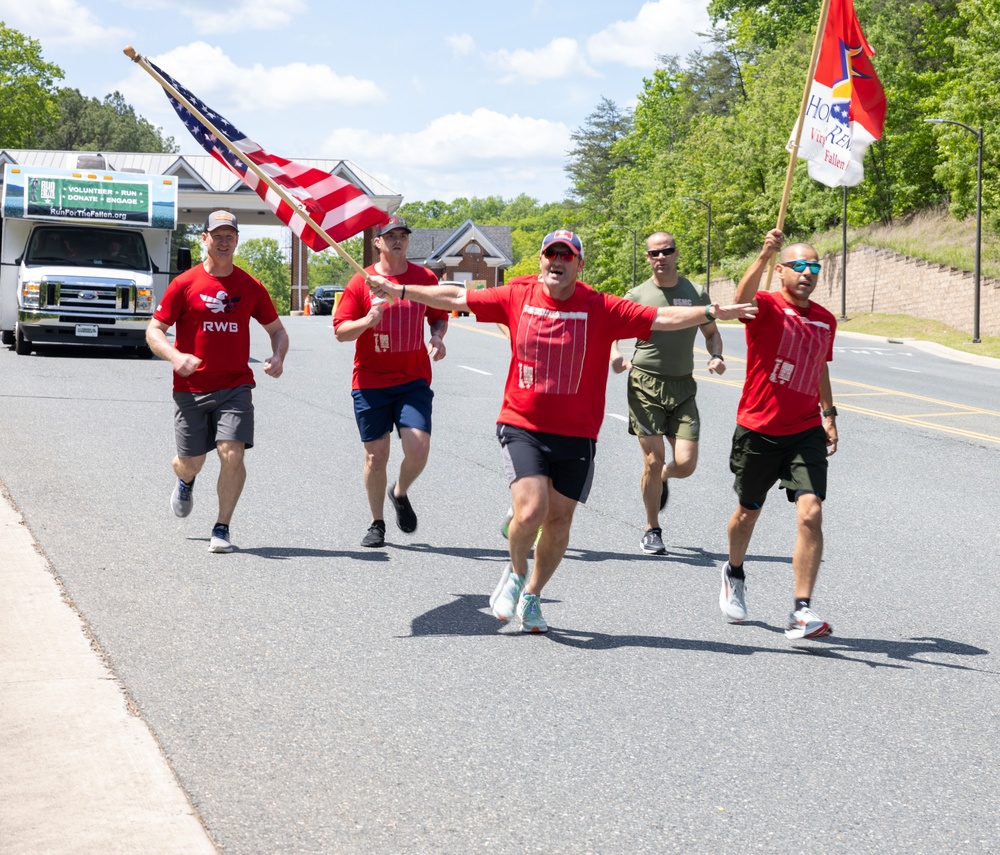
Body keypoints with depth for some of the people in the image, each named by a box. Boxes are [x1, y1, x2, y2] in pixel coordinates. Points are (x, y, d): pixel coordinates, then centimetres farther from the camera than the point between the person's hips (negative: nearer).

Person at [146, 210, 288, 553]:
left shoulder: (250, 287, 5)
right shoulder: (184, 284, -1)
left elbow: (277, 329, 16)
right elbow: (154, 331, 0)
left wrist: (278, 358, -5)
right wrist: (175, 356, -20)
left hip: (235, 386, 1)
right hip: (191, 388, -1)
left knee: (232, 455, -14)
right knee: (191, 462, 7)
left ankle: (222, 528, 1)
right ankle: (185, 481, 46)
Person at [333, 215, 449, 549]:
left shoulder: (425, 278, 5)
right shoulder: (360, 282, -1)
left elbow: (439, 316, 19)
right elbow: (340, 331, -3)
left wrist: (437, 337, -3)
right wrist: (368, 320, -22)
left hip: (414, 380, 1)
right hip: (370, 381, -1)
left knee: (418, 448, -14)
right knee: (376, 456, 3)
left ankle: (400, 493, 19)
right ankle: (377, 524, 20)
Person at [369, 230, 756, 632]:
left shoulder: (600, 308, -5)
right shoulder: (517, 296, 0)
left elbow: (661, 318, -7)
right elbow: (457, 298, 9)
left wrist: (710, 312, -19)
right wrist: (399, 291, 11)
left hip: (576, 435, 1)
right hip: (522, 427, -1)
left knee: (559, 521, 7)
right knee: (531, 511, -17)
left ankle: (532, 596, 30)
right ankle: (515, 572, 15)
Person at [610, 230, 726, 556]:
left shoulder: (696, 294, 7)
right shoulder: (637, 296, 3)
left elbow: (711, 332, 19)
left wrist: (716, 356, -2)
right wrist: (615, 356, -12)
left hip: (683, 386, 2)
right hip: (645, 384, -2)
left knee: (685, 463, -7)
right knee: (653, 461, -5)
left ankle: (663, 479, 32)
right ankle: (652, 531, 13)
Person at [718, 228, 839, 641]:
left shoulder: (825, 321, 9)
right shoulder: (767, 307, -8)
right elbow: (743, 296, -33)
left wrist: (829, 413, 18)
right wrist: (763, 256, -48)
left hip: (806, 432, 3)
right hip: (758, 431, -3)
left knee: (811, 514, -15)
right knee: (748, 512, 15)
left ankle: (801, 611, -13)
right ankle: (734, 574, 46)